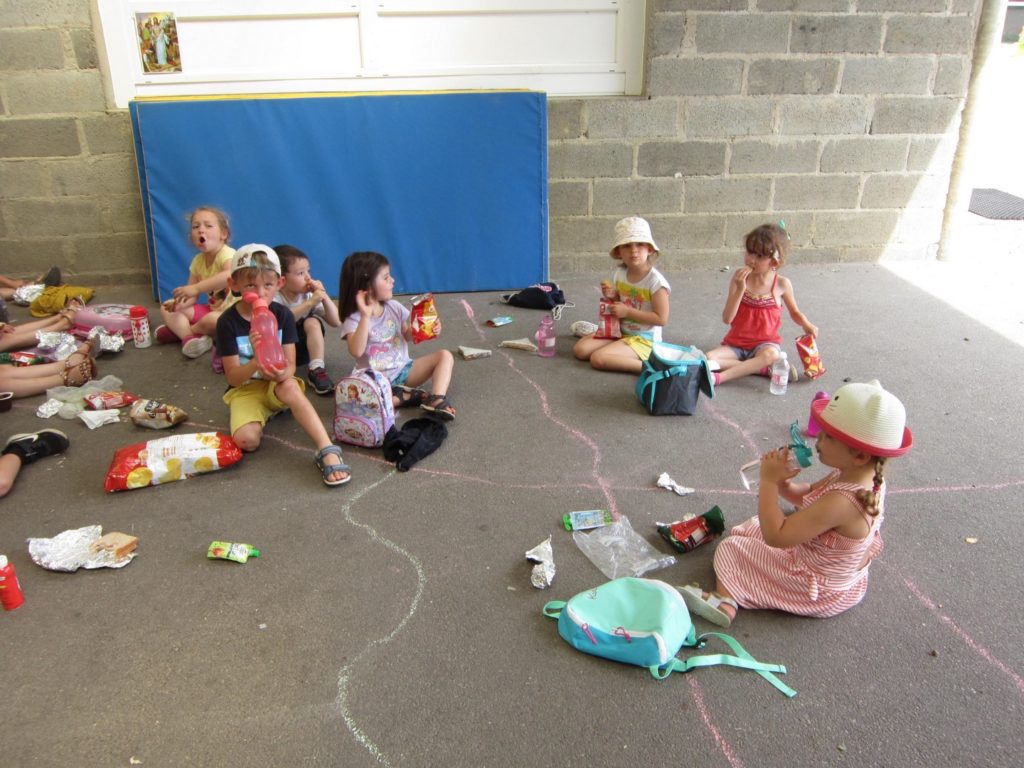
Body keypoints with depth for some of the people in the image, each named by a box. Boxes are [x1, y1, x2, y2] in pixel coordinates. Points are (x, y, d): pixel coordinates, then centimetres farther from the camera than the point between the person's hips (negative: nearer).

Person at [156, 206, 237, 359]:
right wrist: (180, 302, -21)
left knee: (213, 320, -39)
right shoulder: (198, 261, 3)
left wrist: (197, 288, -46)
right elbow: (192, 296, 3)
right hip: (212, 309, 8)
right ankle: (189, 336, -24)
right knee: (166, 308, 4)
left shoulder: (227, 255, -21)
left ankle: (178, 330, -6)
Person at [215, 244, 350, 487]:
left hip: (276, 385, 1)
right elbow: (232, 377, -15)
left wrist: (283, 373, -34)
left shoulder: (283, 315, -7)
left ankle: (327, 451, -40)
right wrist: (256, 363, -36)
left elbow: (290, 364, -8)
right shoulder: (228, 322, -13)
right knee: (246, 440, -27)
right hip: (245, 389, 0)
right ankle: (260, 416, 8)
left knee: (290, 386, -36)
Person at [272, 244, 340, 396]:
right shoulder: (274, 298, -18)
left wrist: (324, 297, -24)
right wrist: (310, 303, -44)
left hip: (303, 349, 3)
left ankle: (317, 370, -27)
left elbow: (336, 322, -11)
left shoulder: (309, 295, -8)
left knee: (312, 322, -25)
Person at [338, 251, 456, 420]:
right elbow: (356, 351, -30)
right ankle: (406, 396, -24)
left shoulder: (394, 308, 2)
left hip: (403, 370, 5)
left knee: (445, 355, -9)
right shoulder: (354, 320, -13)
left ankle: (437, 400, -31)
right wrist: (366, 316, -33)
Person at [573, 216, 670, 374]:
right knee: (580, 349, -7)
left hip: (643, 339, -8)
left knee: (598, 359, -25)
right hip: (619, 331, 8)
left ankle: (645, 366, -19)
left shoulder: (655, 281, -19)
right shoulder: (619, 274, 1)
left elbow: (661, 318, -20)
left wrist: (627, 311, -20)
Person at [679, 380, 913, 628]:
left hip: (820, 594, -9)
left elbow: (775, 536, -34)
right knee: (751, 528, 22)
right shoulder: (868, 477, -12)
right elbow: (810, 494, 6)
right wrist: (783, 483, -15)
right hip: (844, 577, 9)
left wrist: (769, 481, -26)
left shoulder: (841, 502, -40)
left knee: (730, 548, 1)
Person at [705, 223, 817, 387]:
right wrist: (740, 290, -20)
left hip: (765, 343, -1)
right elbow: (727, 319, -10)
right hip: (736, 344, 2)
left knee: (771, 354, -38)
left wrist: (806, 325, -8)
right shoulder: (739, 279, -5)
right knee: (707, 359, -26)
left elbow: (795, 313, 14)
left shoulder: (781, 284, -4)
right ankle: (763, 369, -24)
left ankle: (720, 377, -33)